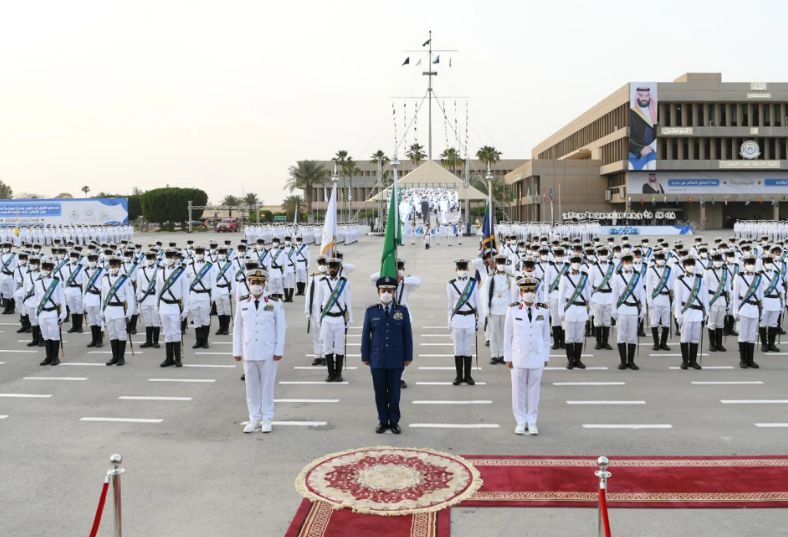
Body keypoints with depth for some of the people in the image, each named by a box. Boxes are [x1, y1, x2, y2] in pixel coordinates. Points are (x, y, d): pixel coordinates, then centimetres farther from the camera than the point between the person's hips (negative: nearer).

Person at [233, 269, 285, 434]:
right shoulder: (242, 305, 6)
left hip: (268, 354, -2)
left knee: (267, 386, 5)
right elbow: (237, 329, 8)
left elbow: (281, 329, -1)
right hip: (249, 353, 2)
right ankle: (254, 419, 18)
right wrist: (237, 351, 5)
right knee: (251, 388, 8)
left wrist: (279, 351, -5)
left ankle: (267, 420, 15)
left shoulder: (275, 305, -1)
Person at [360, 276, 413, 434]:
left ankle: (394, 422, 18)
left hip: (396, 361, 0)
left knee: (394, 392, 6)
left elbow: (407, 335, 2)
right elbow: (366, 335, 3)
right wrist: (365, 357, 2)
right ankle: (383, 421, 19)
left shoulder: (402, 311, 0)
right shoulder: (371, 311, -1)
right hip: (377, 360, 0)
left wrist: (408, 357, 0)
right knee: (380, 392, 7)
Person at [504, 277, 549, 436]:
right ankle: (520, 422, 19)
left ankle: (532, 422, 20)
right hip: (518, 357, -1)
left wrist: (546, 357, 6)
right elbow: (508, 334, -2)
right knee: (518, 390, 6)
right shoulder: (513, 309, -7)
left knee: (534, 390, 8)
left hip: (537, 357, 1)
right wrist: (508, 357, -2)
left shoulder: (543, 310, -2)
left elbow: (546, 335, 5)